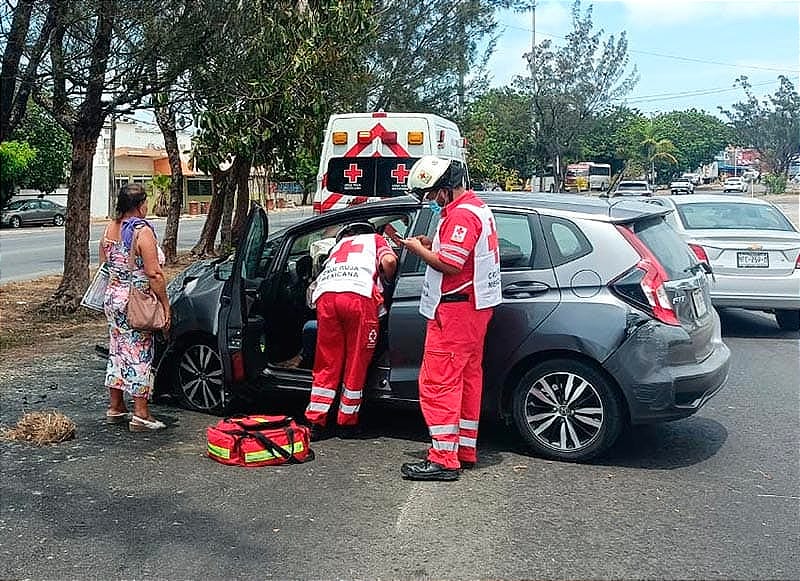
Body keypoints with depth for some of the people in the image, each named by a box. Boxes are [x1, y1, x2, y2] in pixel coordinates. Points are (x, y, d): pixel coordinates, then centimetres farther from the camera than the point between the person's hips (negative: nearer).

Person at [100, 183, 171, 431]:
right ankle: (140, 414, 3)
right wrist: (165, 304, -13)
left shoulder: (110, 229, 6)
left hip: (112, 297, 8)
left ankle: (116, 408, 25)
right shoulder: (143, 231, -17)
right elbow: (154, 274, -19)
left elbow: (104, 265, 14)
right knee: (139, 354, -1)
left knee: (117, 351, 16)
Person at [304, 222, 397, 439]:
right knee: (356, 364, 8)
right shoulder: (375, 239, 29)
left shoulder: (338, 246, 40)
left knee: (327, 365, 12)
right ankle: (347, 424, 15)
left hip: (325, 295, 4)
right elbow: (389, 261, 9)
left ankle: (315, 423, 13)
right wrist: (388, 283, 25)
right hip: (359, 294, -4)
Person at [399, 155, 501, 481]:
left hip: (456, 309, -11)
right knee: (467, 378, 15)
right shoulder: (476, 207, 17)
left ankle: (443, 459, -6)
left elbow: (449, 264, -23)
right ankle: (465, 450, 25)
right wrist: (431, 244, 8)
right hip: (476, 307, 11)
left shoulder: (461, 214, -18)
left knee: (438, 382, -8)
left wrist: (418, 249, -9)